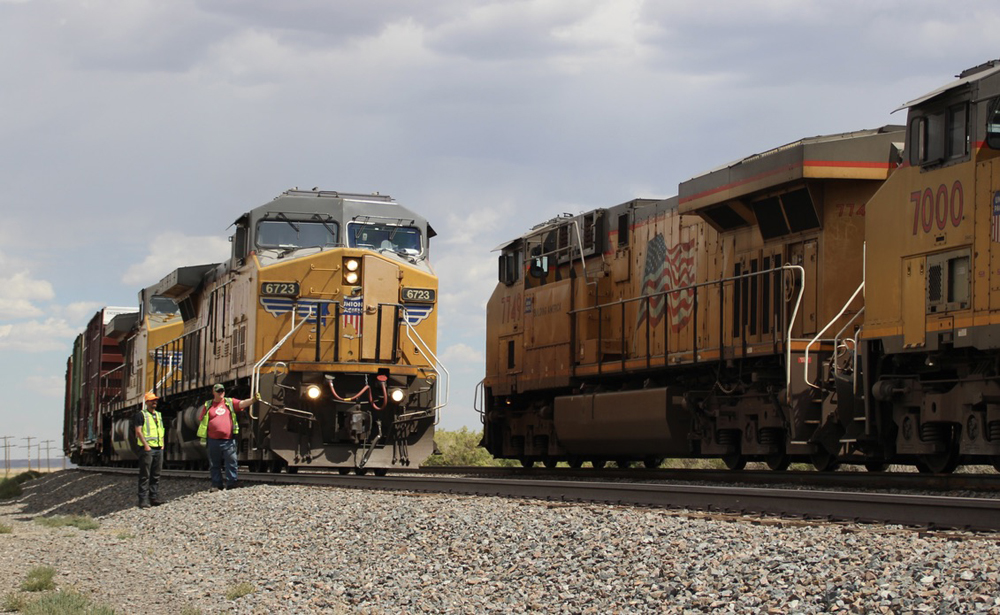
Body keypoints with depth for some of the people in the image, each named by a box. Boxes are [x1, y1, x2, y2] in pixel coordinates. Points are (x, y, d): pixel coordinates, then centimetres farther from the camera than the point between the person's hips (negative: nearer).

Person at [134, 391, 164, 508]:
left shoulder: (158, 415, 20)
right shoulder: (141, 414, -2)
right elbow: (138, 431, -10)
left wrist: (162, 444, 12)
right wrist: (145, 445, -16)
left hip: (158, 449, 7)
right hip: (147, 448, -7)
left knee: (156, 475, 8)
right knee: (145, 476, -7)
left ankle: (154, 497, 12)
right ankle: (143, 500, -8)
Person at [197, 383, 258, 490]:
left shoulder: (230, 402, 11)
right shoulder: (208, 405, 12)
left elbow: (242, 403, -4)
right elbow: (201, 420, 14)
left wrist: (253, 400, -23)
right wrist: (203, 436, 5)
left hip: (228, 440, -1)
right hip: (213, 440, 1)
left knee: (231, 463, -5)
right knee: (214, 465, 6)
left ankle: (231, 484, -2)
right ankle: (217, 485, 13)